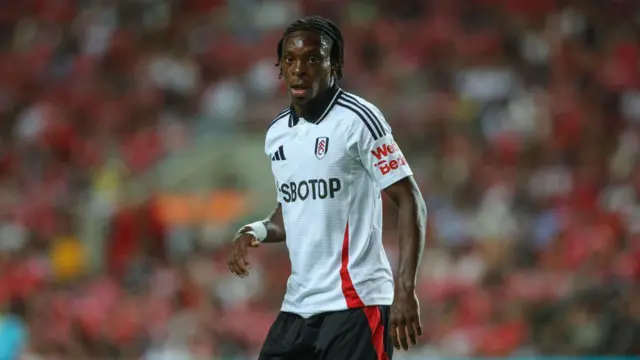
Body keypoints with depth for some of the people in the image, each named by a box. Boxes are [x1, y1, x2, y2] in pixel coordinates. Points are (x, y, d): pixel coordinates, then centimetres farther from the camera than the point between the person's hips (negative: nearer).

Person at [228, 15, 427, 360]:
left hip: (354, 303, -7)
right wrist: (256, 232, 4)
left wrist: (405, 289, -20)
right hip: (298, 303, 7)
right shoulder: (277, 133, 12)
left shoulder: (358, 120, -9)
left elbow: (410, 202, -11)